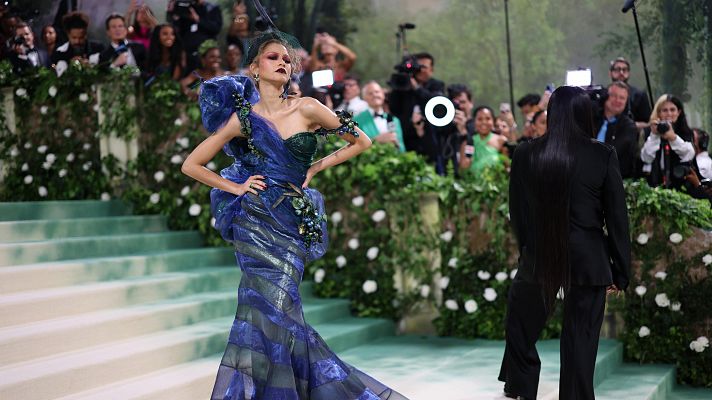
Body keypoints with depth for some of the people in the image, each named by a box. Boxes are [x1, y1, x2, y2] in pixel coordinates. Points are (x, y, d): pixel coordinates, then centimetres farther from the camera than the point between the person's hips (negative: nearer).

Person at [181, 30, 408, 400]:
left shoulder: (307, 109, -1)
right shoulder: (243, 118, 1)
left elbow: (361, 141, 9)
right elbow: (191, 165, 8)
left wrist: (315, 168, 6)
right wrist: (236, 187, -1)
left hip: (293, 223, 0)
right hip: (256, 221, 0)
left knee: (274, 311, -6)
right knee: (267, 308, -9)